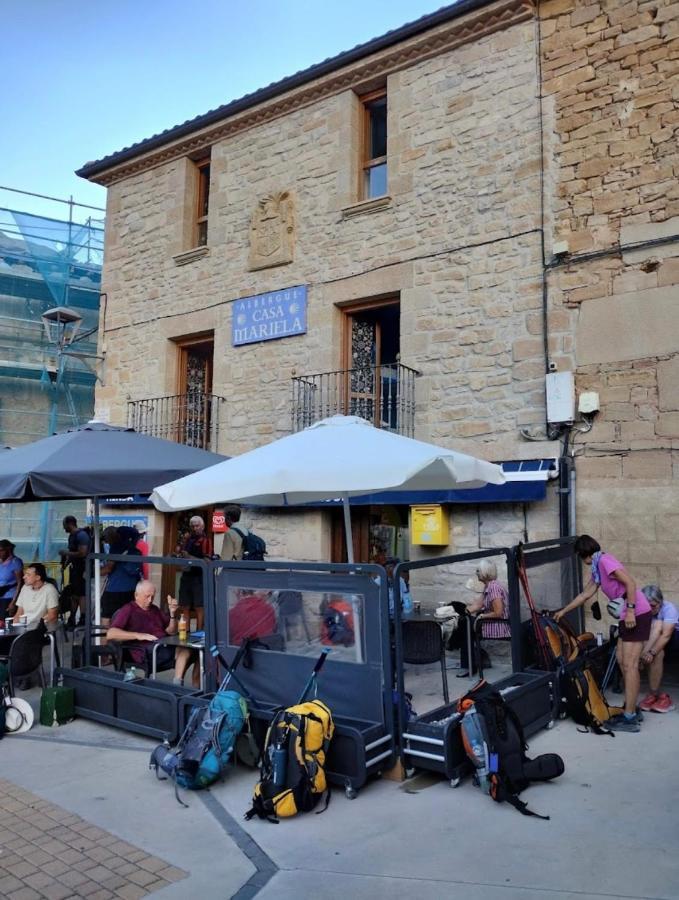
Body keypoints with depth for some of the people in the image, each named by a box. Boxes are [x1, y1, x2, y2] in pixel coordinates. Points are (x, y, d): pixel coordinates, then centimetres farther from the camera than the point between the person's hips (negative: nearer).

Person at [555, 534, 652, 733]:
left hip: (637, 614, -10)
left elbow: (630, 583, -20)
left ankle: (630, 719, -6)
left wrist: (630, 610, -24)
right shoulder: (597, 568, 18)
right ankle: (631, 709, 20)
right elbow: (585, 594, 26)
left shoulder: (605, 560, -12)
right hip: (627, 615, 10)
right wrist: (563, 611, 31)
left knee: (630, 665, -9)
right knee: (622, 659, 14)